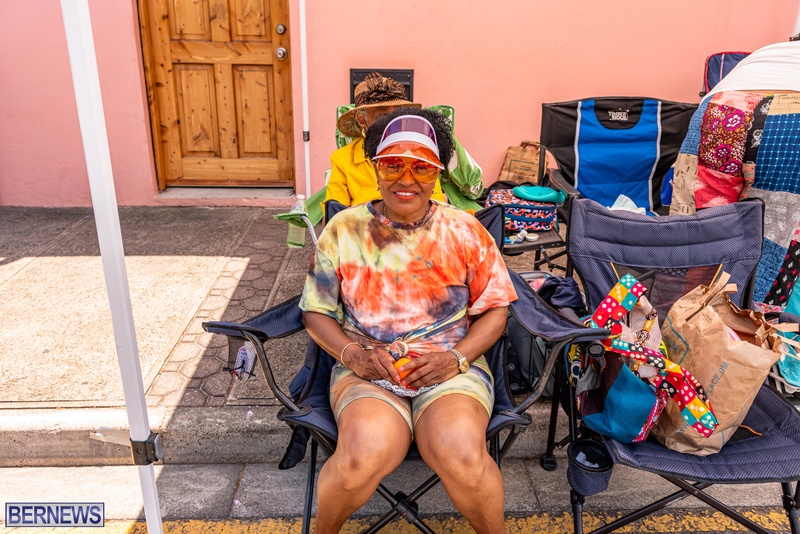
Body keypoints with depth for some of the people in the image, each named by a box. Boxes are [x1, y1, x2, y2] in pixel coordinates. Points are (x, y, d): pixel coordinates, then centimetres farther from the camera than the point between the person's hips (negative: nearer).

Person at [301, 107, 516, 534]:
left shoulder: (464, 231, 4)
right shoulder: (344, 229, 5)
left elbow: (495, 309, 7)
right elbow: (315, 311, 7)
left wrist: (456, 357, -10)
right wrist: (352, 352, -11)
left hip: (451, 366, 0)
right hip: (367, 369, 0)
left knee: (462, 456, -30)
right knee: (366, 455, -30)